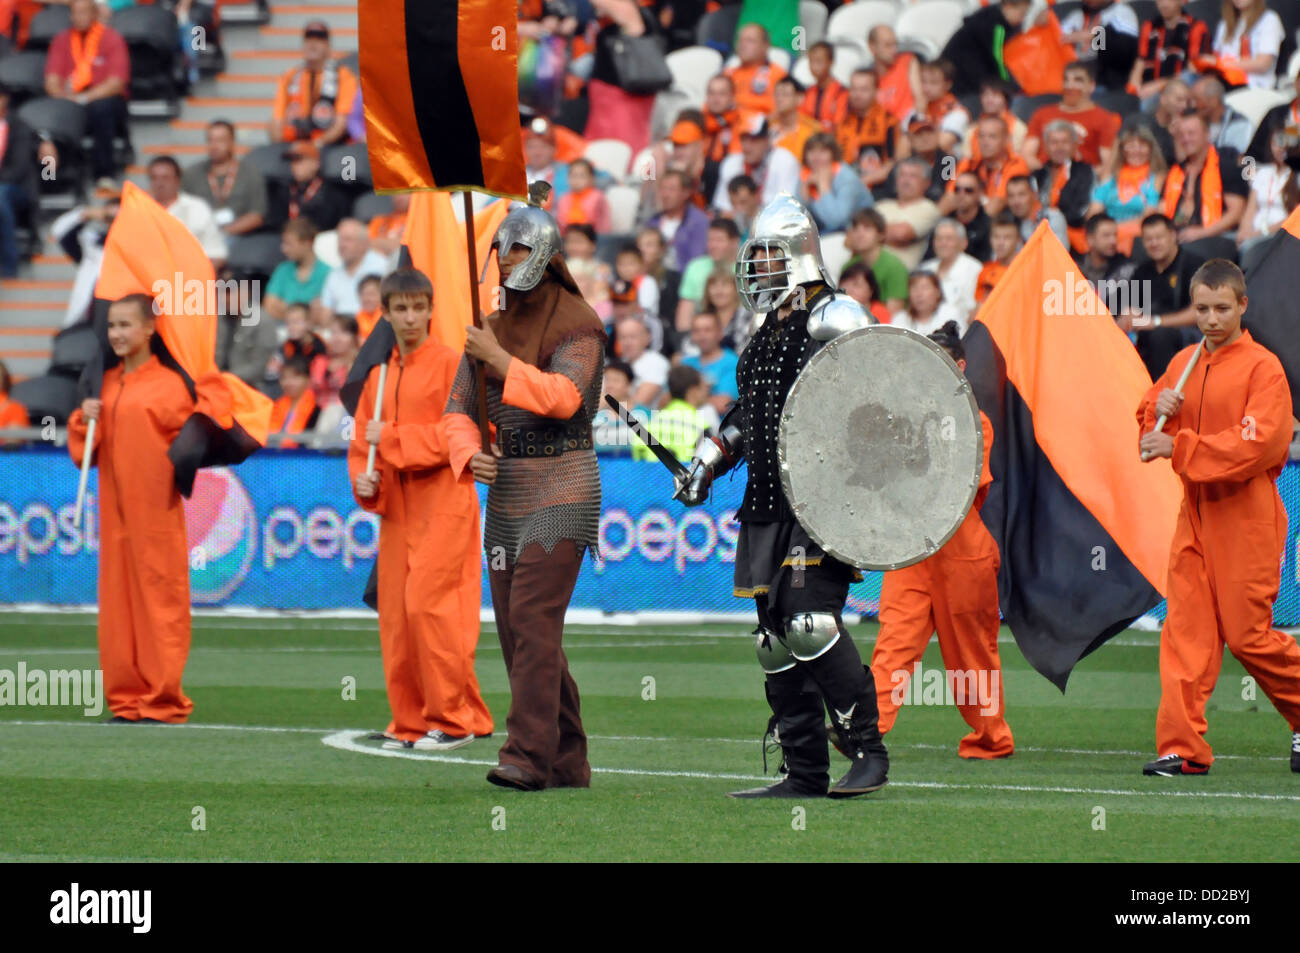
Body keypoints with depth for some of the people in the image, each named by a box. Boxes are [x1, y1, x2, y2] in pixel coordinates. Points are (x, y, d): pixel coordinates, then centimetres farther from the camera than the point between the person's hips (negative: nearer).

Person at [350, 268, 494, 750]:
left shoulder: (451, 365, -3)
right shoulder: (379, 377, 17)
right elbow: (362, 442, 20)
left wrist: (391, 439, -12)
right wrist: (363, 478, -1)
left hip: (443, 505, -6)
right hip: (396, 510, 7)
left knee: (428, 605, -14)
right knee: (395, 615, 3)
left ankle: (452, 719, -8)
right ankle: (412, 722, 9)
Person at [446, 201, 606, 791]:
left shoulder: (577, 324, -8)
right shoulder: (491, 328, 13)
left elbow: (563, 397, -23)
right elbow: (459, 409, 11)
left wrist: (500, 360, -19)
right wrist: (470, 456, -9)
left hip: (562, 487, -8)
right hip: (507, 490, 8)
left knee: (533, 616, -18)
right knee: (516, 628, 5)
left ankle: (528, 756, -23)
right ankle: (567, 761, 12)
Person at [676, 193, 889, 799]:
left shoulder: (834, 320, -5)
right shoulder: (766, 338, 21)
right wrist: (708, 462, 23)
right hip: (768, 509, 9)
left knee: (810, 623, -19)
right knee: (777, 641, 6)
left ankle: (868, 752, -11)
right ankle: (805, 771, 11)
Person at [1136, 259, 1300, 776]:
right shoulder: (1184, 363, 13)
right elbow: (1148, 430, 20)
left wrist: (1179, 447, -19)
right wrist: (1160, 412, -4)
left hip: (1246, 520, -6)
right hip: (1195, 515, 6)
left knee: (1247, 634, -3)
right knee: (1186, 630, -1)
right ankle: (1182, 747, -3)